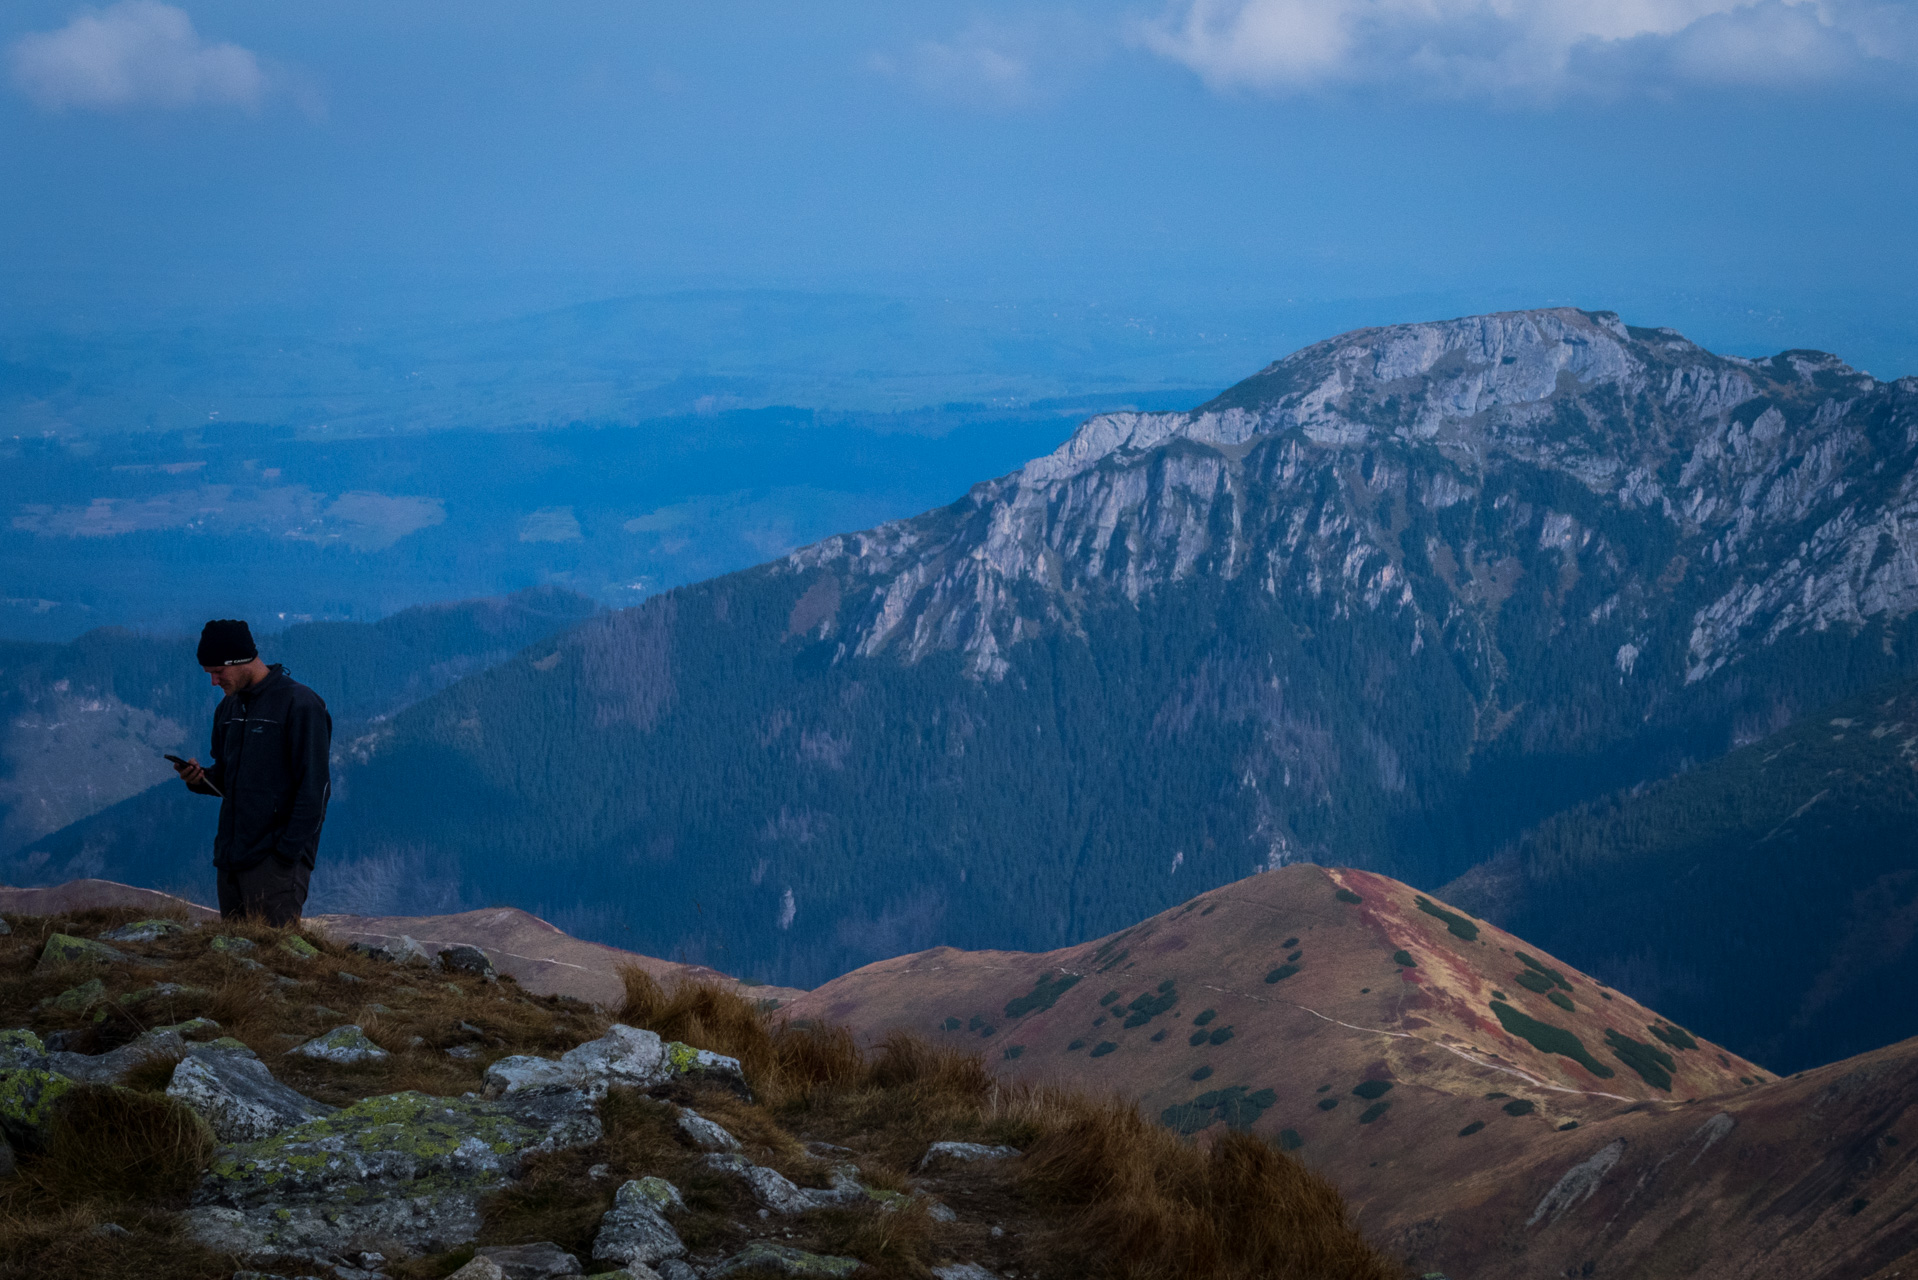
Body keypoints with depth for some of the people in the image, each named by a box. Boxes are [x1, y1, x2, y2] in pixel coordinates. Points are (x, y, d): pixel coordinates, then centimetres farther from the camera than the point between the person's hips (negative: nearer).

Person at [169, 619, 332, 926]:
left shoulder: (299, 703, -11)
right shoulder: (229, 707, 15)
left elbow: (313, 788, -14)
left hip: (275, 865, -8)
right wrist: (201, 778, 1)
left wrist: (287, 853, -18)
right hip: (231, 860, 8)